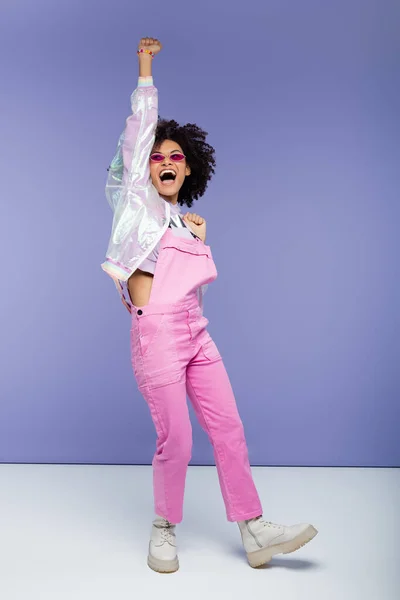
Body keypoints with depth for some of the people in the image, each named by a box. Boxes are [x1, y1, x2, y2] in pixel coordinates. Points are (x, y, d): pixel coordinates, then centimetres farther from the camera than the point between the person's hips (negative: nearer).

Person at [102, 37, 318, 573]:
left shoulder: (189, 223, 21)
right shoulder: (139, 202, 6)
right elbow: (138, 131, 0)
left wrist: (201, 240, 12)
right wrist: (145, 71, 3)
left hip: (196, 332, 6)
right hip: (157, 332, -6)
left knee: (229, 430, 3)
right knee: (175, 441, -5)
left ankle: (254, 532, 13)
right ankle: (164, 533, 18)